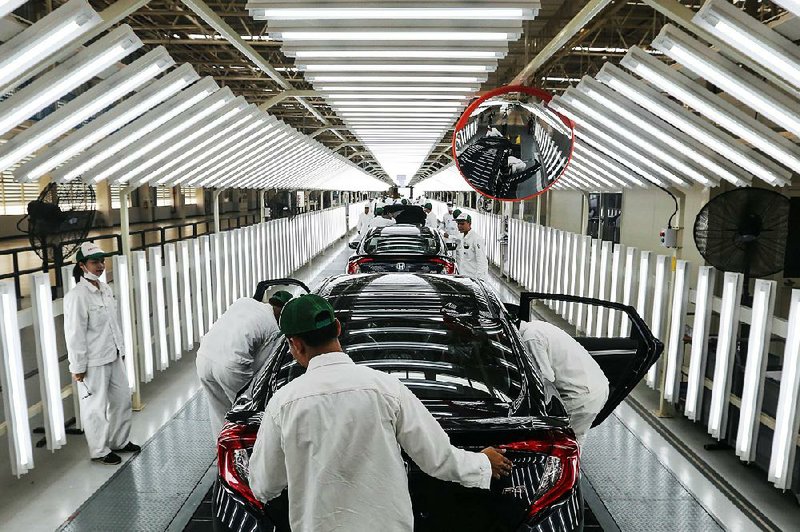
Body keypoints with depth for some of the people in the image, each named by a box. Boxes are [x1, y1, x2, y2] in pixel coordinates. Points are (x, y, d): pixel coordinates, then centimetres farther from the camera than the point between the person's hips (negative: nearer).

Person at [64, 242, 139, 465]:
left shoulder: (105, 289, 6)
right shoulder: (77, 296, -17)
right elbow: (75, 333, -16)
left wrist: (120, 349, 16)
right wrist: (78, 366, -14)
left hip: (113, 356, 8)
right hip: (93, 362, -8)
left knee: (122, 398, 17)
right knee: (96, 407, 6)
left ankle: (120, 441, 35)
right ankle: (99, 451, 24)